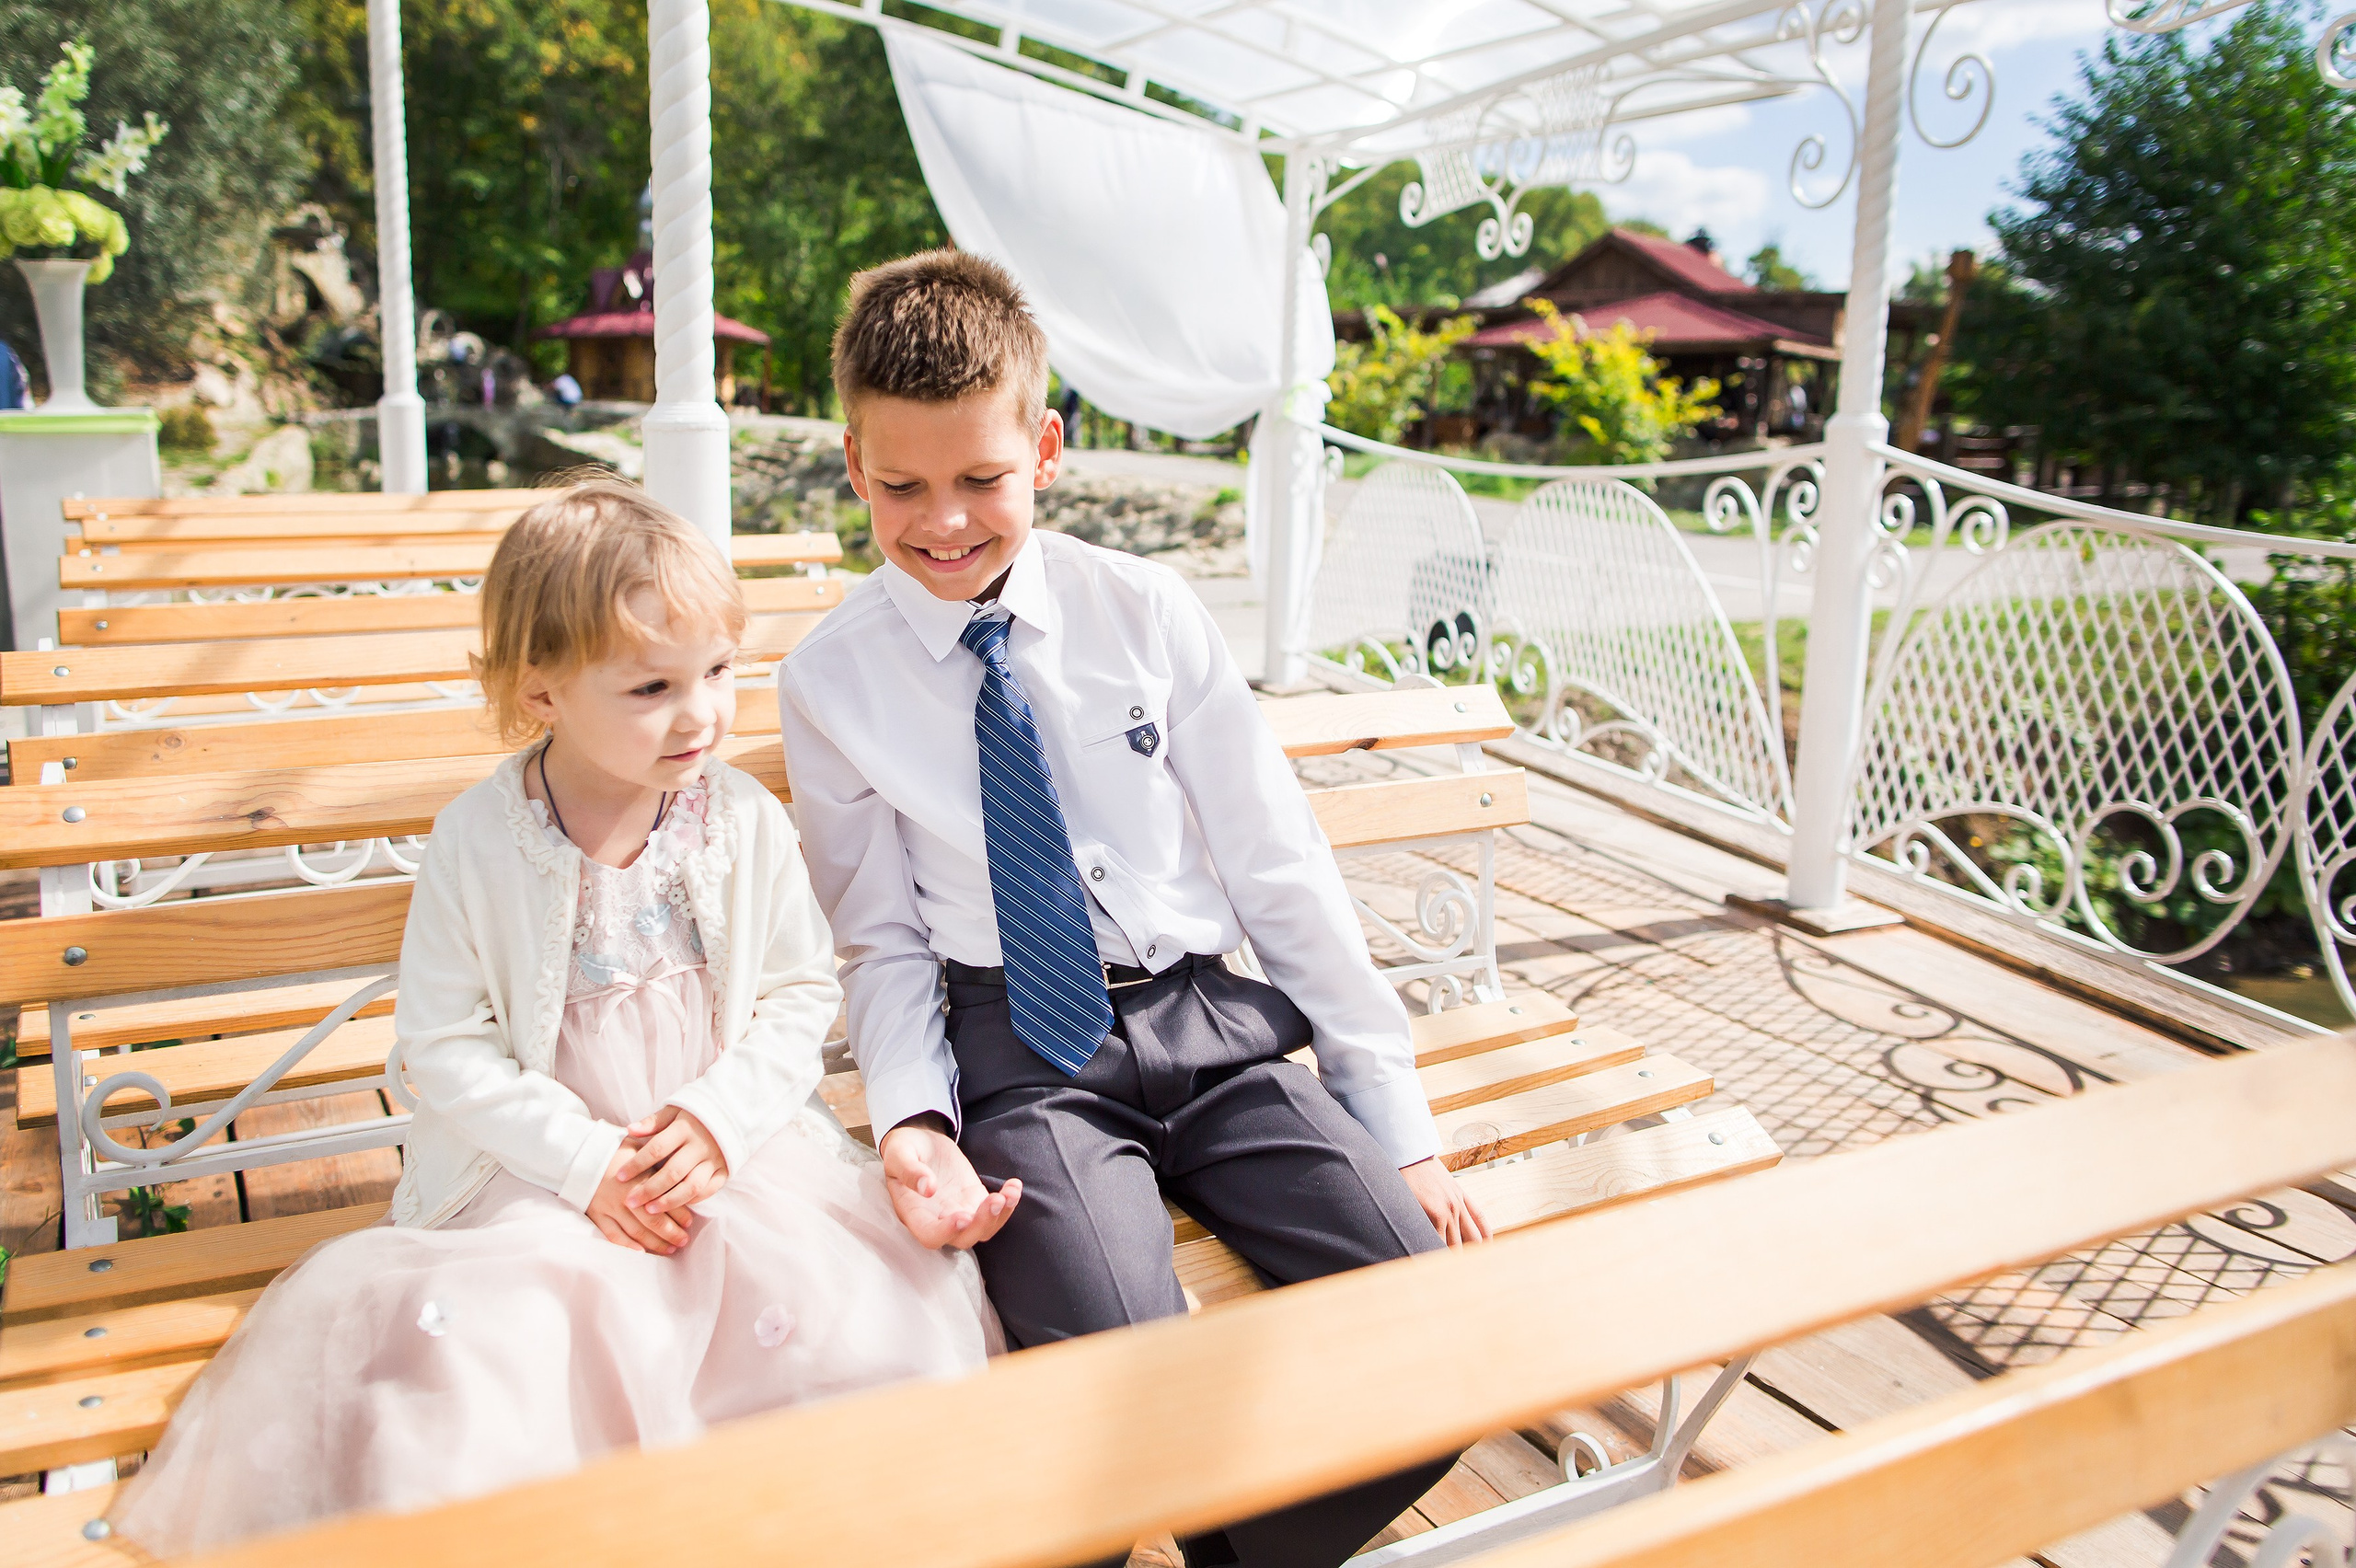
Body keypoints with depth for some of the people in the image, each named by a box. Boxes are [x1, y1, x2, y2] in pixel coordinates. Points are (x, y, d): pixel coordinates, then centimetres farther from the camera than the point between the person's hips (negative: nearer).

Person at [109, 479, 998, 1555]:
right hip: (544, 1170, -1)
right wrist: (585, 1159, -15)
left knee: (851, 1315, -19)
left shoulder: (747, 822, -4)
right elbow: (443, 1043, -6)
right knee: (481, 1336, -25)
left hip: (732, 1142, 1)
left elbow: (801, 992, 2)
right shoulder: (476, 843, -9)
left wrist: (720, 1116, -13)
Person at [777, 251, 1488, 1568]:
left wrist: (1395, 1114, 3)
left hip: (1209, 1024, 2)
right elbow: (882, 940, 8)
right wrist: (914, 1122, -11)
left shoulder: (1145, 613, 4)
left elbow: (1279, 865, 5)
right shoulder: (833, 682, 3)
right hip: (1019, 1052, -2)